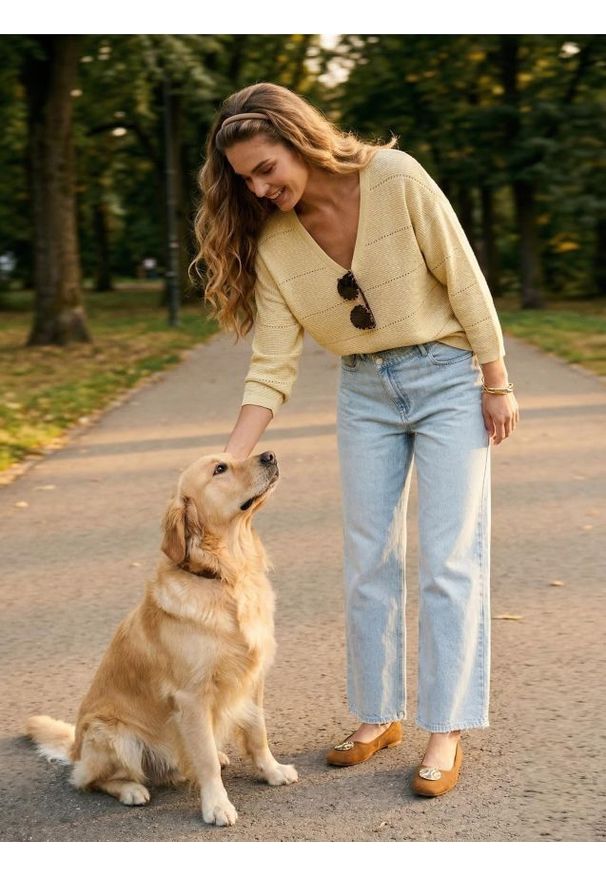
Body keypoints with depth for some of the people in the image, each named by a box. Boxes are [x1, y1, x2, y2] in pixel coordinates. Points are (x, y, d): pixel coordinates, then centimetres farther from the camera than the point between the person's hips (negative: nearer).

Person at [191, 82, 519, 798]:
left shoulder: (395, 178, -19)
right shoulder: (271, 241, -8)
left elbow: (463, 278, -12)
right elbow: (272, 367, -9)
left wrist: (497, 383, -9)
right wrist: (227, 465, -17)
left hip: (448, 375, -4)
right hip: (364, 392, 4)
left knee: (449, 561, -3)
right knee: (367, 562, 7)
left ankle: (446, 731, 6)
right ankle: (378, 715, 22)